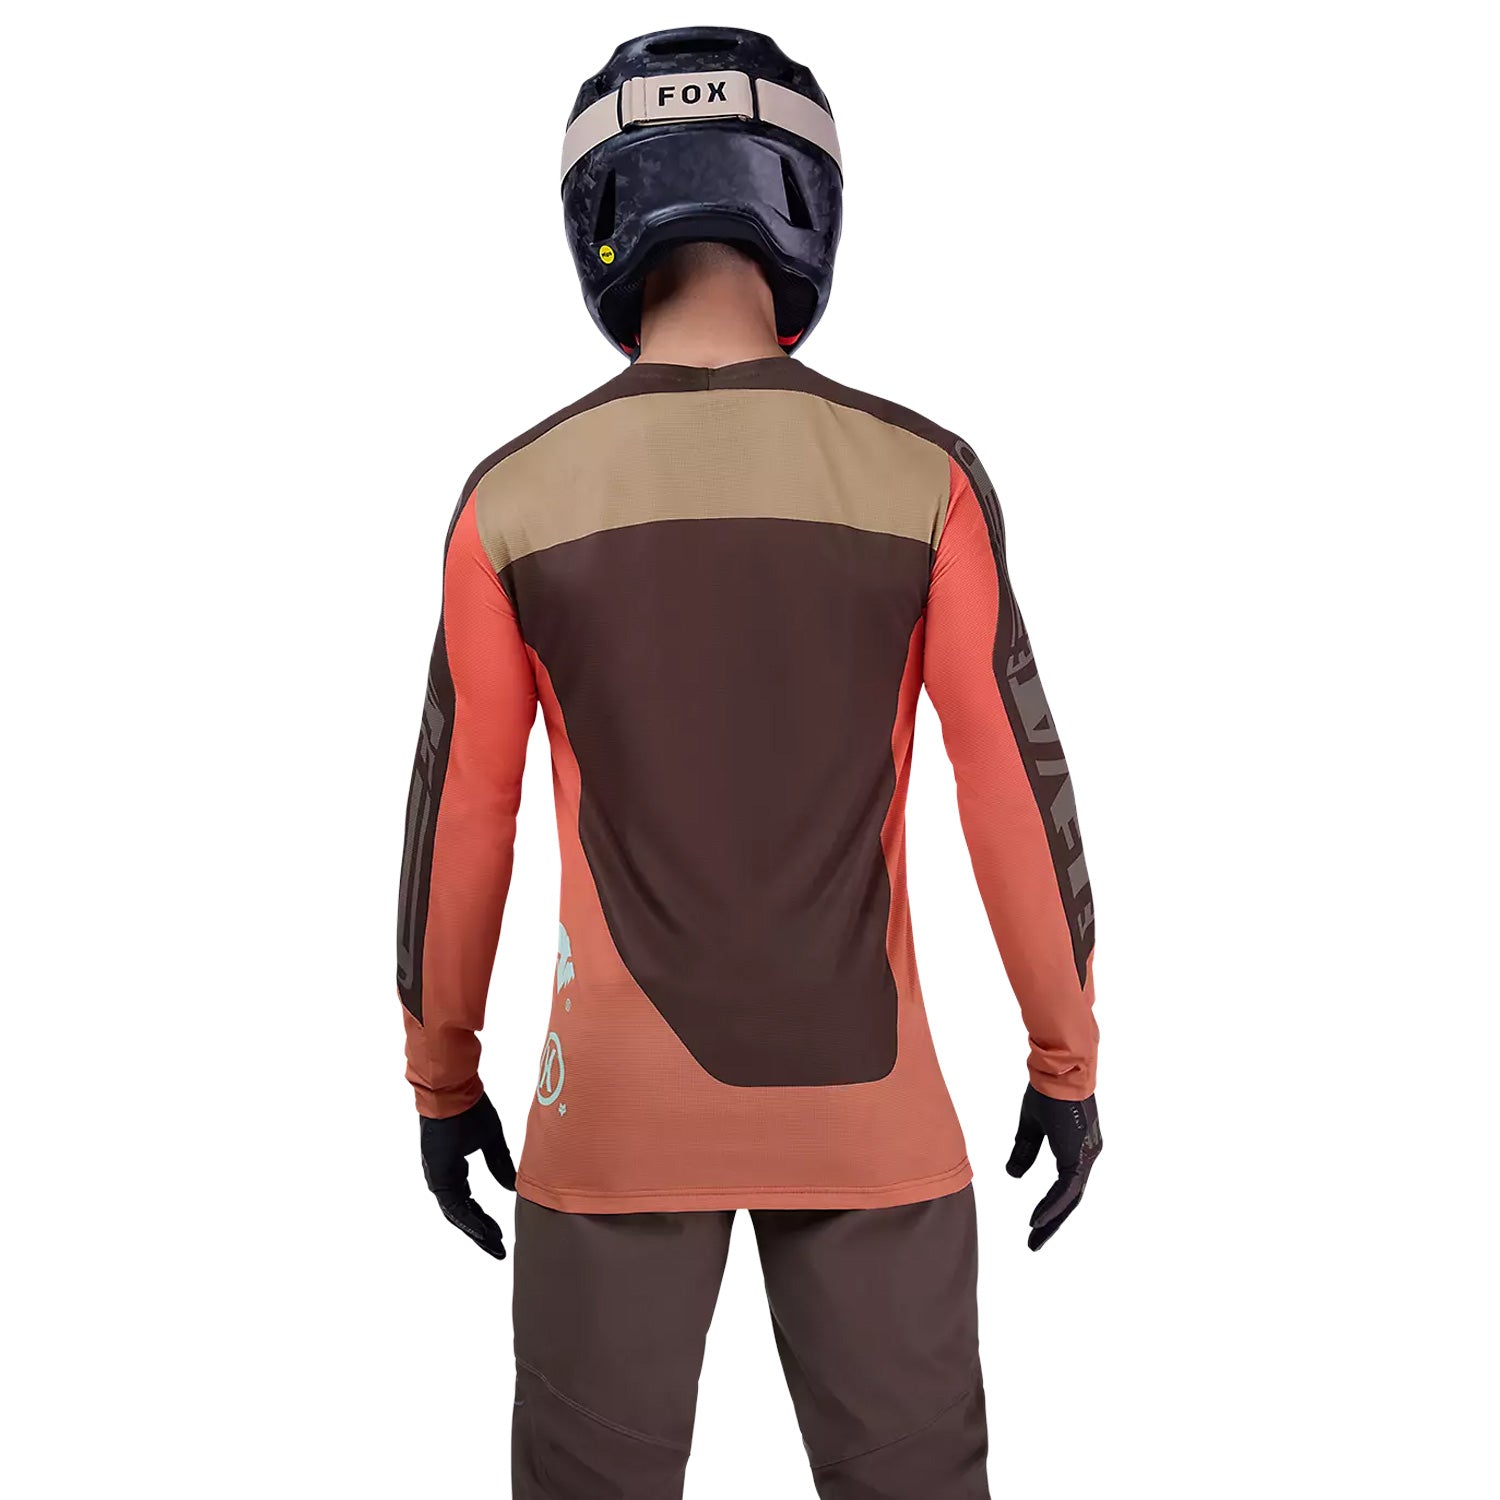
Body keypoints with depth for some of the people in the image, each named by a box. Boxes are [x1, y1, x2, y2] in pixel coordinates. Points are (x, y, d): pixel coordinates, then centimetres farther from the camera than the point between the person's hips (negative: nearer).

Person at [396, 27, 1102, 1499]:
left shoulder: (514, 497, -7)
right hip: (859, 1093, 0)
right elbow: (1018, 794, -6)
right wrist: (1067, 1058, 7)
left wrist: (442, 1077, 12)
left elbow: (460, 821, -2)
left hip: (623, 1098, 0)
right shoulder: (921, 475, -8)